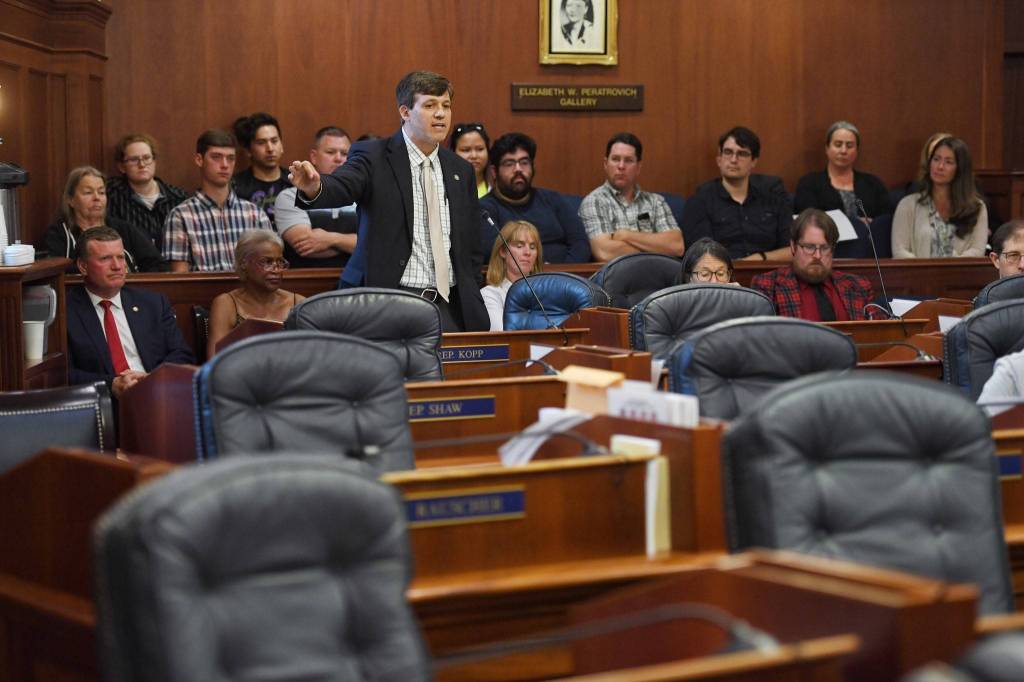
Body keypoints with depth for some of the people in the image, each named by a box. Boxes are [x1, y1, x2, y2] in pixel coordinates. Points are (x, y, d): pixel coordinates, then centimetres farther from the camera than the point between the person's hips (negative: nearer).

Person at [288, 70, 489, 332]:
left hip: (448, 305, 4)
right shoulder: (373, 156, -1)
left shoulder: (461, 170, 13)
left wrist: (474, 309, 14)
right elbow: (341, 187, -22)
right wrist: (314, 188, -45)